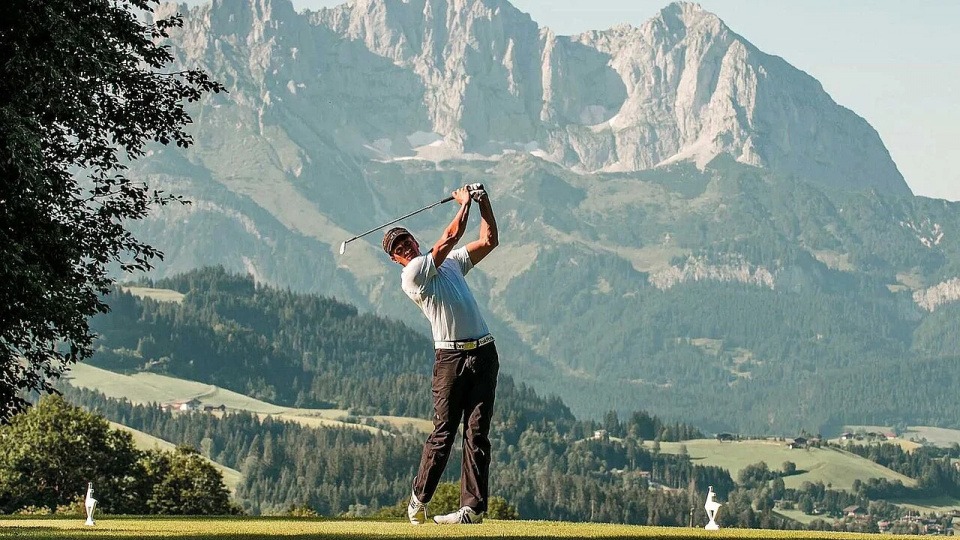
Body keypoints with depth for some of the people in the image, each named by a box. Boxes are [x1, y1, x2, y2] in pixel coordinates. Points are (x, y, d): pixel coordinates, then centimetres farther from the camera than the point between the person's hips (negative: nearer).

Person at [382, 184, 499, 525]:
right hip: (450, 357, -5)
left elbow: (488, 241, 21)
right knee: (444, 431, -4)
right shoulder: (411, 275, -3)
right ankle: (419, 498, 11)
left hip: (483, 353, 5)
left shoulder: (450, 263, 20)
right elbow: (450, 238, -7)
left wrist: (484, 202, 10)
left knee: (477, 432, -2)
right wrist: (465, 202, 4)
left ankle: (473, 507, -4)